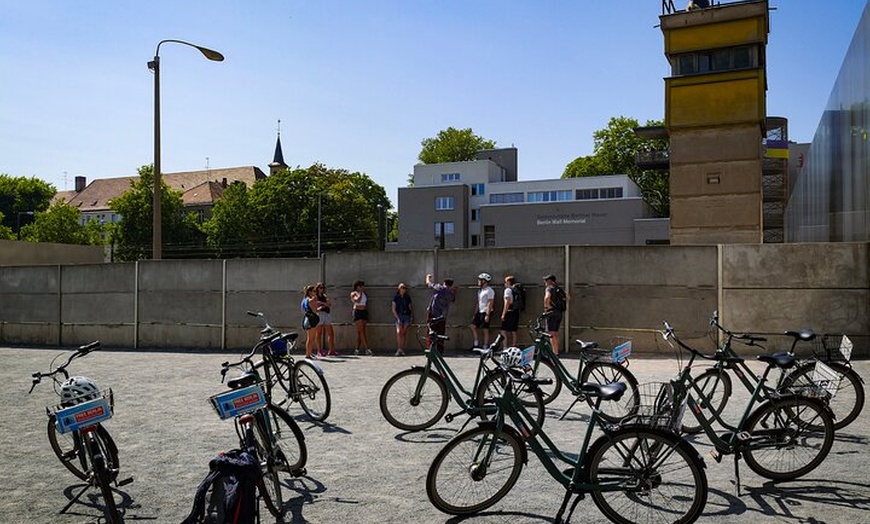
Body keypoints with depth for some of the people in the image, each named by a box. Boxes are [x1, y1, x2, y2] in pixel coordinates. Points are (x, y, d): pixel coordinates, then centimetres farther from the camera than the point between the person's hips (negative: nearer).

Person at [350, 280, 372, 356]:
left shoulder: (364, 294, 15)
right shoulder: (353, 294, -1)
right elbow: (358, 300, -20)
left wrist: (367, 315, 12)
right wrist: (360, 292, -10)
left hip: (364, 312, 6)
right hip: (357, 312, -6)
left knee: (360, 332, 4)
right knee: (361, 331, -12)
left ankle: (357, 349, 6)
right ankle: (367, 349, -19)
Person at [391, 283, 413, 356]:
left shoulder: (407, 297, 10)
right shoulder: (396, 297, 2)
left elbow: (410, 307, 15)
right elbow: (393, 309, 0)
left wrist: (412, 316, 2)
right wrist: (398, 318, -9)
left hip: (407, 316, 2)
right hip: (399, 316, -2)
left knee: (404, 333, 1)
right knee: (398, 332, -19)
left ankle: (402, 349, 6)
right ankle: (399, 349, -21)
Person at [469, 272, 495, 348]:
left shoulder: (489, 291, -12)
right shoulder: (480, 290, 16)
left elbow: (490, 303, -17)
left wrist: (487, 315, -22)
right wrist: (475, 314, 17)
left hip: (486, 313, -9)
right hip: (479, 312, 9)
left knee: (485, 330, -4)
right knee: (472, 326, 3)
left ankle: (485, 347, 3)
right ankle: (476, 344, 9)